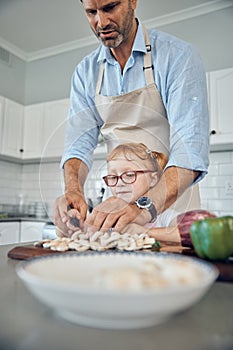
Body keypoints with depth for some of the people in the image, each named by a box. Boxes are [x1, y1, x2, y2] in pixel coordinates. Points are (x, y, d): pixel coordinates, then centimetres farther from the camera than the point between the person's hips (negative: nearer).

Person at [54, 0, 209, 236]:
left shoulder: (177, 55, -10)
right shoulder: (85, 72, 4)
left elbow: (190, 150, -21)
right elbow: (79, 143, -3)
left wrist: (146, 207, -35)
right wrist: (73, 190, -23)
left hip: (172, 201, -3)